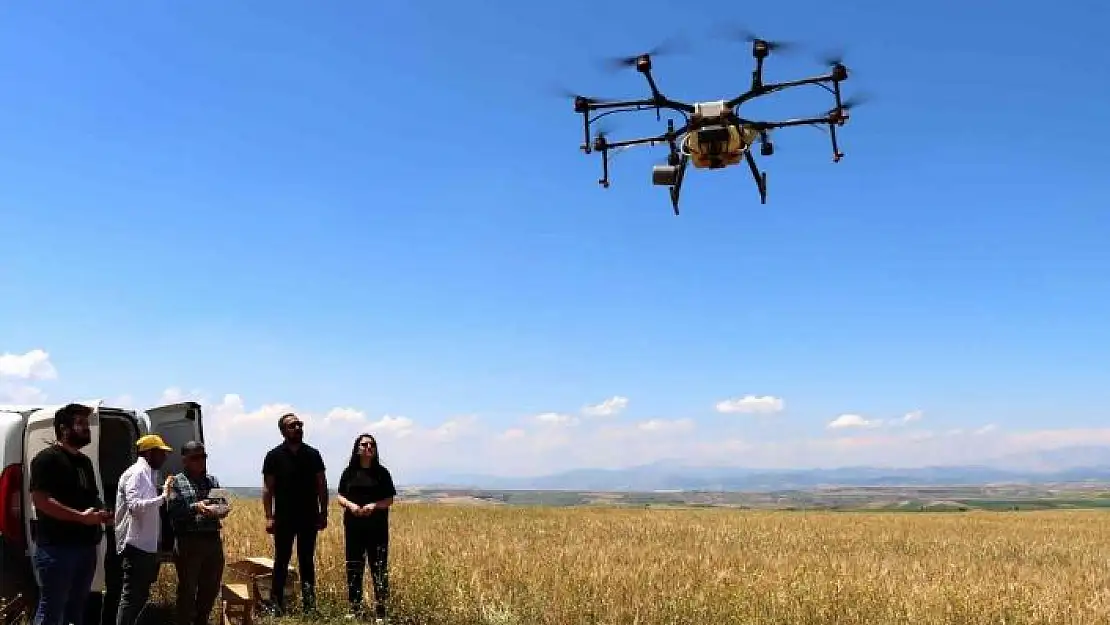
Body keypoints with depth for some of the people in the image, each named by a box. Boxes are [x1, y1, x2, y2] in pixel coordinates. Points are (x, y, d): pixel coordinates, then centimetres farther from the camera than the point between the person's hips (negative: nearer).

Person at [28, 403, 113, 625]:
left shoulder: (85, 461, 19)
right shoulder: (47, 458, -9)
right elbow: (40, 500, -20)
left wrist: (102, 513, 7)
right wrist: (81, 517, -23)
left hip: (86, 546, 9)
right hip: (57, 548, -9)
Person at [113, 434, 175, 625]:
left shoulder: (146, 473, 17)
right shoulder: (137, 473, -11)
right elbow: (134, 505, -24)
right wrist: (163, 497, -30)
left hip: (145, 546, 10)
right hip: (136, 546, -10)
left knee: (140, 595, 15)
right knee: (131, 596, -9)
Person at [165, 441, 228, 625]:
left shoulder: (212, 480, 15)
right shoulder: (176, 482, 1)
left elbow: (223, 504, 11)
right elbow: (173, 510, -11)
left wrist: (221, 510, -12)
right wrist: (195, 508, -26)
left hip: (213, 540, 5)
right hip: (188, 542, -5)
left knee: (211, 587, 12)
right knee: (187, 589, 2)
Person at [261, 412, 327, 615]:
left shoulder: (313, 454, 5)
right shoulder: (274, 456, -1)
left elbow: (322, 486, 7)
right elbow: (268, 489, -2)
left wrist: (323, 513, 2)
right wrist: (269, 517, -9)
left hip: (309, 518, 2)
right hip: (284, 518, -2)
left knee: (307, 561, 8)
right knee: (281, 561, 5)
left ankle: (309, 604, 14)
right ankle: (276, 604, 13)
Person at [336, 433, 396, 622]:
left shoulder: (382, 472, 2)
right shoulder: (349, 472, 6)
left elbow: (389, 500, 1)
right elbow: (339, 496, 8)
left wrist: (374, 505, -16)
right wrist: (349, 504, -12)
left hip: (377, 528, -2)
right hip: (353, 527, 2)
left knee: (379, 568, -3)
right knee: (354, 568, 7)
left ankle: (381, 611, 1)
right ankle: (356, 609, 18)